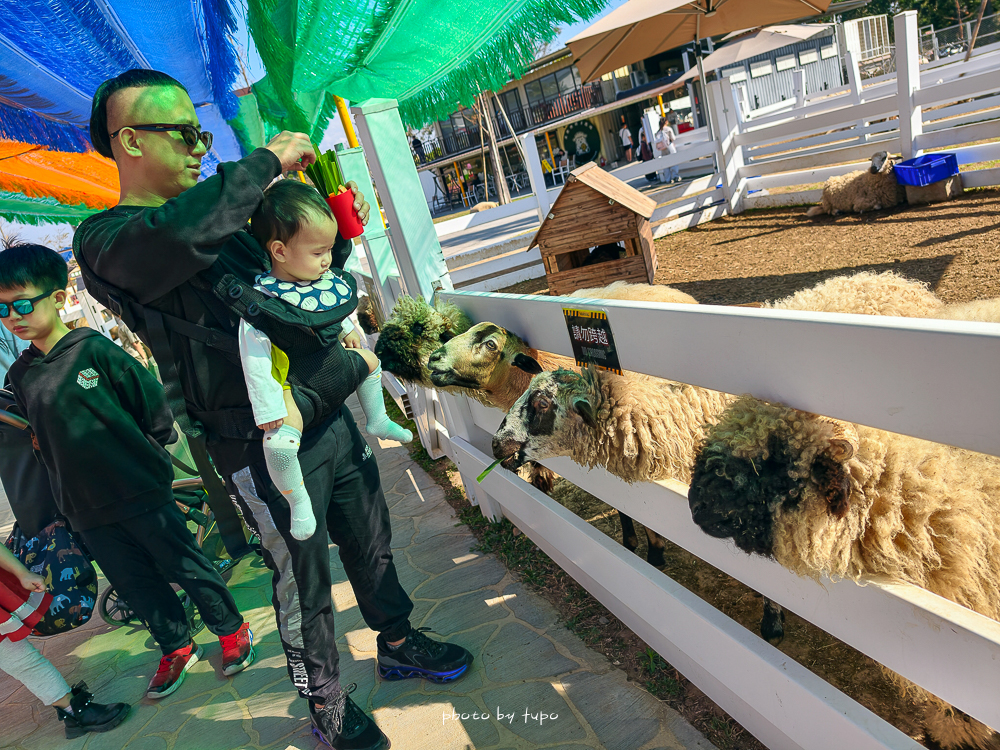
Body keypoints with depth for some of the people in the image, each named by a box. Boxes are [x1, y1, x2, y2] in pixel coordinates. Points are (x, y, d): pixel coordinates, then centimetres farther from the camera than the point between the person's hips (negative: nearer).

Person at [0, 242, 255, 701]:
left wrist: (149, 451, 2)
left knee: (185, 566, 6)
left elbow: (154, 401, -6)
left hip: (142, 494, -5)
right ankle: (177, 648, 34)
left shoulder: (94, 349, -11)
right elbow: (39, 432, 17)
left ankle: (231, 629, 26)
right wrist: (71, 475, 13)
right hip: (86, 511, 5)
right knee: (137, 586, 15)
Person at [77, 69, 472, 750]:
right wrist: (268, 160, -23)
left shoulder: (222, 221, 12)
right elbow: (180, 234, -36)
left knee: (371, 543, 20)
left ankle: (398, 643, 44)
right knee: (304, 581, 9)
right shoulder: (105, 238, -10)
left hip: (330, 418, 7)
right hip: (267, 450, -7)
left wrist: (339, 237, 6)